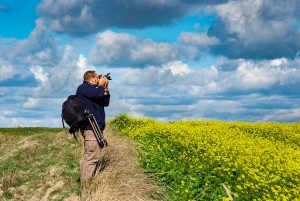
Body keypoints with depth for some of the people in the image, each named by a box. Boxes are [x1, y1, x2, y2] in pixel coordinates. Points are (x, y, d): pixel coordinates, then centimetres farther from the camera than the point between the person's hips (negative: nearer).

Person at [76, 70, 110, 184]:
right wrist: (101, 85, -2)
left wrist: (105, 88, 12)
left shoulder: (93, 90, 23)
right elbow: (98, 94, -22)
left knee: (89, 157, 11)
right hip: (91, 127, -11)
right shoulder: (83, 87, -6)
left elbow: (106, 102, 21)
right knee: (92, 157, -15)